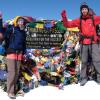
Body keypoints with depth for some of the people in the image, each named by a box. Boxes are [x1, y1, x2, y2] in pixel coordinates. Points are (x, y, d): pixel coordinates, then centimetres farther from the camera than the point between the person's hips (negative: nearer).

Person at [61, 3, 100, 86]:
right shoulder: (79, 20, 8)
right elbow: (67, 24, 8)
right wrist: (64, 17, -6)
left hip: (93, 43, -1)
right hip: (83, 44, 1)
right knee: (84, 61, 6)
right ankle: (83, 78, 15)